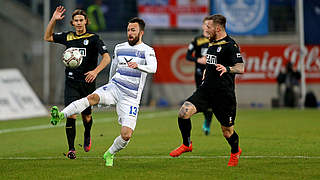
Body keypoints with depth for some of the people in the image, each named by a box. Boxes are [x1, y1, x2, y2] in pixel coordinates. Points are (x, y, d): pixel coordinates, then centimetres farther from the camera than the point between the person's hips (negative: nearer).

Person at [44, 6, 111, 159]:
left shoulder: (93, 38, -5)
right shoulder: (68, 37, 7)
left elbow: (106, 57, -13)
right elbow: (47, 37, 19)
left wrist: (95, 71, -28)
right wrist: (53, 19, 6)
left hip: (87, 82, -2)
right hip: (71, 82, 2)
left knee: (86, 116, 8)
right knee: (71, 114, -12)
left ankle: (87, 136, 42)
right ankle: (71, 149, -5)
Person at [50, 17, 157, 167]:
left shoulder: (147, 51, -1)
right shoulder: (119, 48, 14)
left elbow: (153, 68, -22)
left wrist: (138, 66, -42)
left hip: (131, 97, -3)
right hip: (114, 87, 3)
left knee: (126, 135, -13)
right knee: (93, 97, -31)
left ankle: (110, 154, 18)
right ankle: (60, 116, -46)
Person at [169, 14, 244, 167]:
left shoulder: (230, 45, -12)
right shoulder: (212, 43, 15)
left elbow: (240, 68, -24)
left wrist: (227, 69, -41)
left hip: (224, 95, -7)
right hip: (205, 91, 7)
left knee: (227, 131, 4)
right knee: (184, 112, -15)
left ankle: (235, 152, 36)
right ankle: (186, 144, 6)